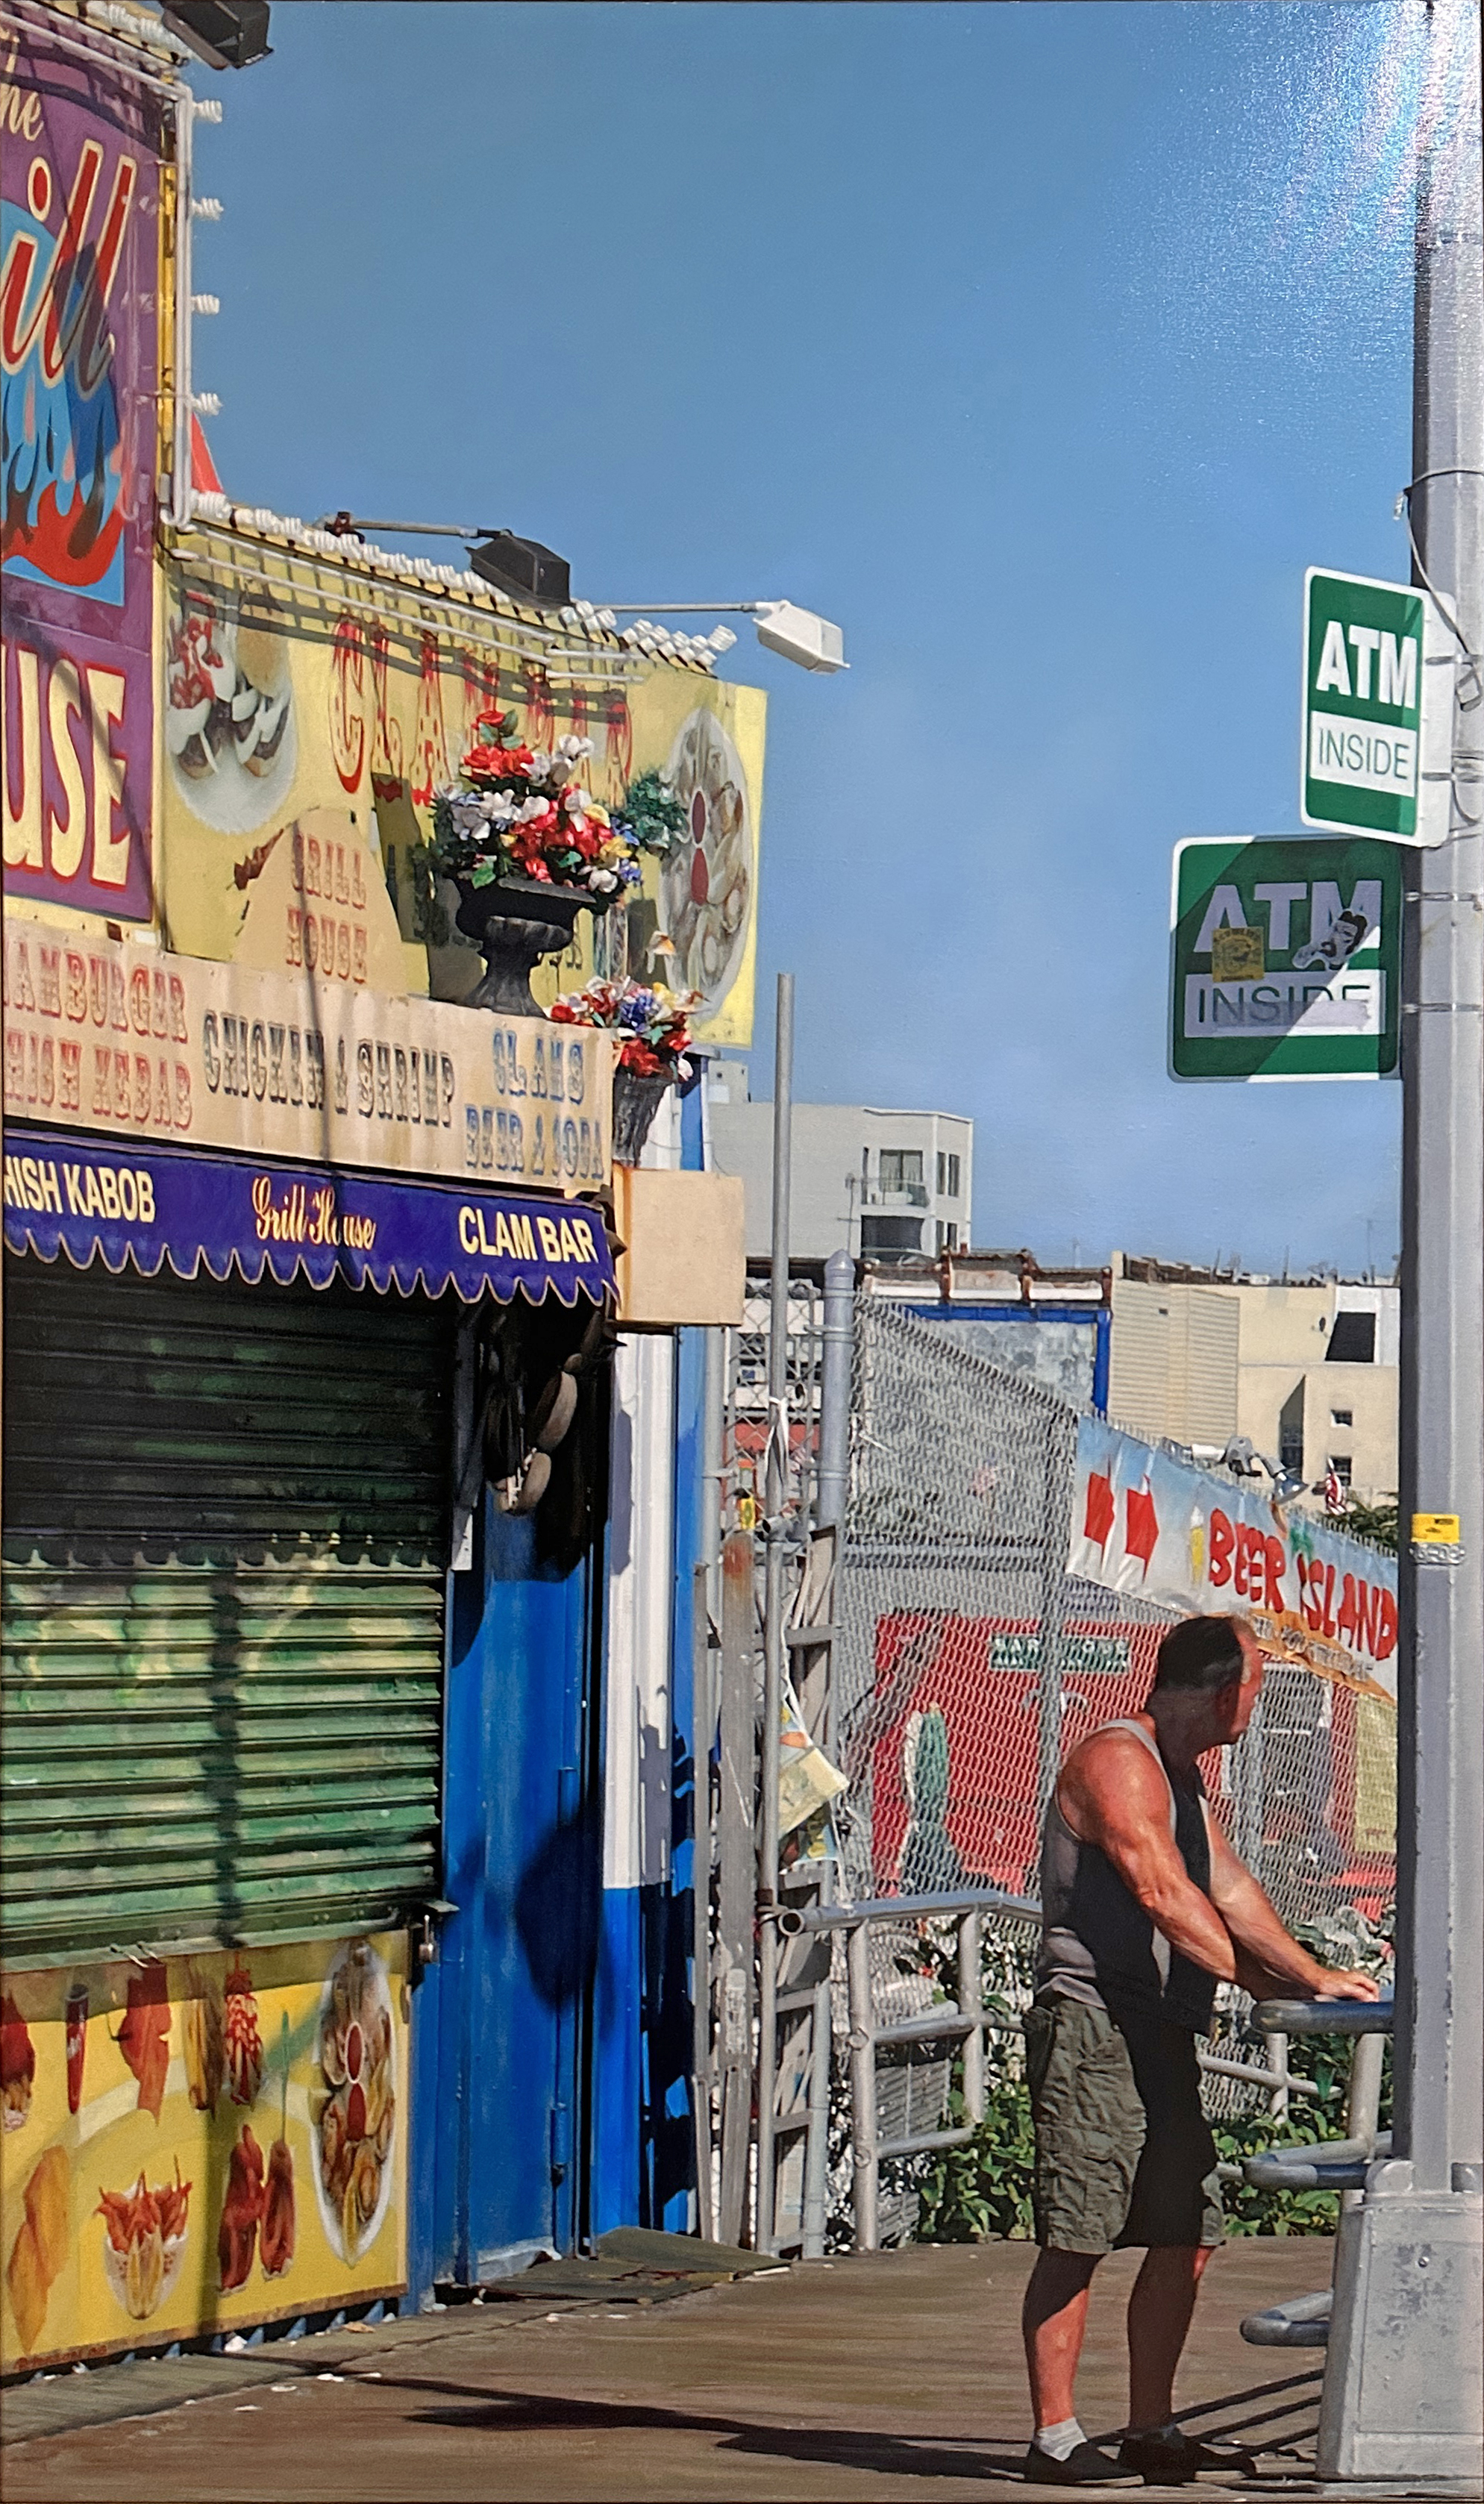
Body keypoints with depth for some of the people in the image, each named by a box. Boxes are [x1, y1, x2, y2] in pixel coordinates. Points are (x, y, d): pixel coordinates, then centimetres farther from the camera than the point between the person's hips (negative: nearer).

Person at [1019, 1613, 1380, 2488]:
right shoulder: (1117, 1761, -11)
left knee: (1187, 2235, 8)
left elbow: (1230, 1889, 21)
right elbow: (1165, 1897, -18)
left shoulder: (1182, 1777, 21)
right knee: (1076, 2238, -9)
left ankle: (1152, 2430, 14)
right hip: (1094, 2028, -10)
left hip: (1161, 2038, 10)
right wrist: (1262, 1983, -13)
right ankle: (1055, 2436, -7)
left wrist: (1313, 1977, 12)